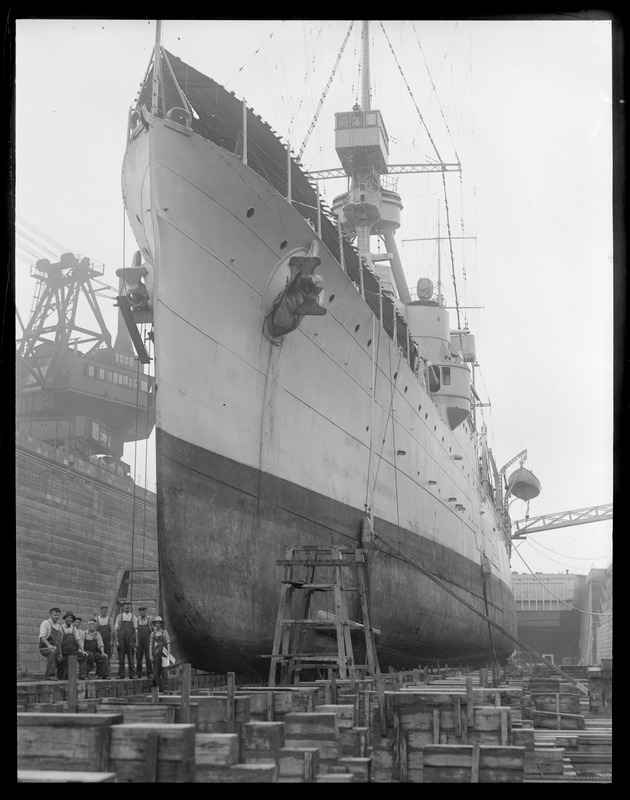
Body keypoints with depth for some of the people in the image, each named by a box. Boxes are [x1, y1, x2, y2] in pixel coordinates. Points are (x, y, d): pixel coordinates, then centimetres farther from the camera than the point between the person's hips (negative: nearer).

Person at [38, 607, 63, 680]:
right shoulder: (46, 623, -4)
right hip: (45, 648, -8)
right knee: (52, 652, -36)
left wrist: (60, 653, 20)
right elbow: (42, 637, -15)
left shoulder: (59, 626, 19)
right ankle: (50, 674, -42)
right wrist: (49, 645, -30)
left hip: (55, 649, 8)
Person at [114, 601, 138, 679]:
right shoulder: (119, 617, 9)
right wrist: (116, 640, -2)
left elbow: (136, 630, 6)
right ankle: (121, 674, 2)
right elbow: (116, 629, 6)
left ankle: (131, 674, 3)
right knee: (121, 657, -1)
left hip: (130, 640, 0)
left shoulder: (133, 617, 9)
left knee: (131, 658, 0)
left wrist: (136, 641, 0)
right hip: (121, 639, 0)